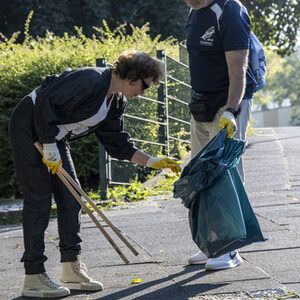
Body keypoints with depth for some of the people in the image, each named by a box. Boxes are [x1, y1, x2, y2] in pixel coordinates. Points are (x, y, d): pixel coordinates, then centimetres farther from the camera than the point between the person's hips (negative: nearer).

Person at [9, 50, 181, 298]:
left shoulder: (116, 102, 4)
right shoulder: (90, 81, -26)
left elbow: (117, 142, 10)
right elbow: (46, 103, -30)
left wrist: (152, 162, 2)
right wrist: (50, 149, -25)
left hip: (54, 137, 10)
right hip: (29, 129, -10)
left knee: (70, 198, 5)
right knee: (39, 199, -11)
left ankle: (72, 270, 11)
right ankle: (33, 278, -8)